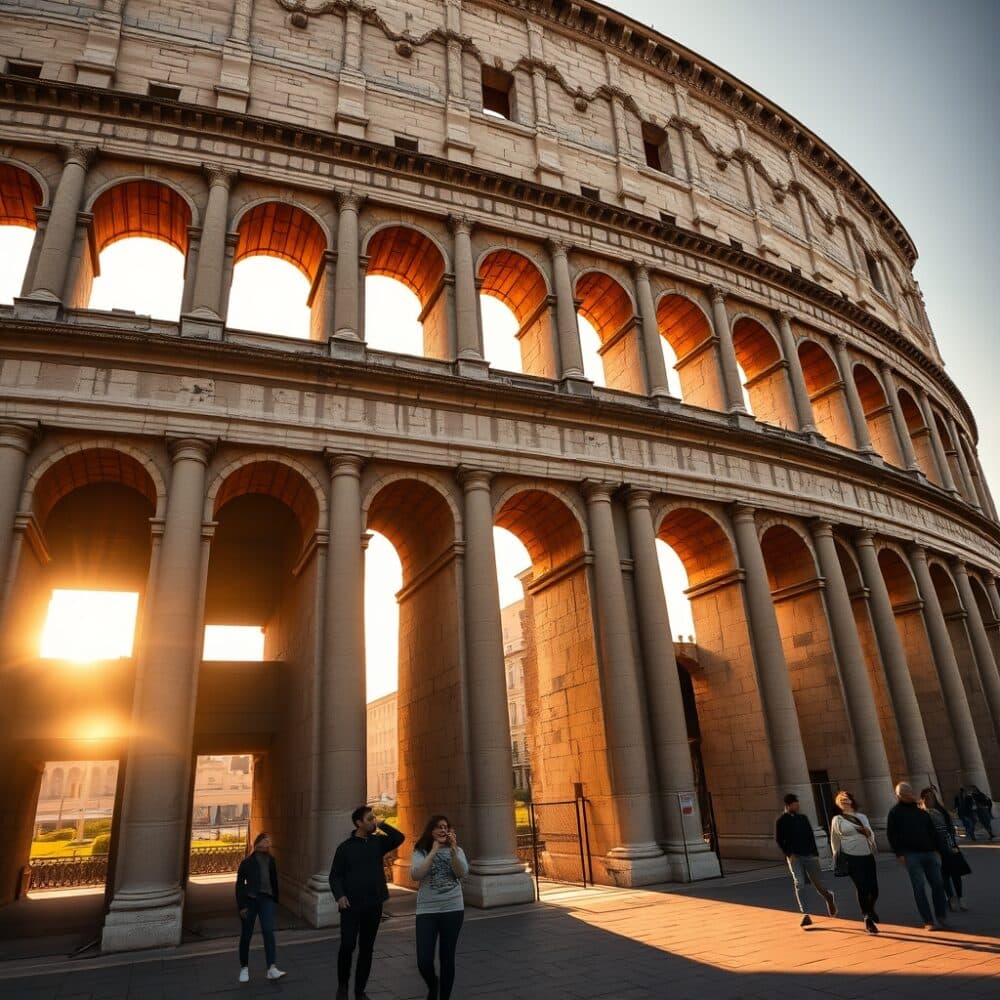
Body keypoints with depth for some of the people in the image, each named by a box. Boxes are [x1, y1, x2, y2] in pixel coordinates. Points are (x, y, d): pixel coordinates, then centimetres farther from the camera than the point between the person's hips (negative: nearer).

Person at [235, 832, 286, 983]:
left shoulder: (270, 860, 3)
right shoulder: (247, 862, -9)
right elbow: (240, 884, -7)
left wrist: (275, 899, 13)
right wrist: (241, 905, -11)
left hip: (266, 900, 2)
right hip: (250, 900, -2)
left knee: (268, 931, -12)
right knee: (246, 935, 8)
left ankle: (271, 968, -13)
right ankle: (244, 968, 27)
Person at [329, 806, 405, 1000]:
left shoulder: (378, 842, 5)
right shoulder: (345, 847, -2)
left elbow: (399, 838, -9)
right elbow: (335, 875, -2)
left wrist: (381, 825, -9)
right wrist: (339, 895, -17)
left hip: (374, 905, 3)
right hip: (351, 905, -3)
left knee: (366, 948, 9)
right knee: (347, 946, -5)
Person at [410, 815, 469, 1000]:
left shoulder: (457, 851, 3)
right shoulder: (421, 852, -1)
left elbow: (462, 873, -12)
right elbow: (415, 875, -18)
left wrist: (453, 849, -23)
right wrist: (434, 851, -19)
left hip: (453, 910, 1)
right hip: (427, 910, -1)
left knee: (447, 958, 7)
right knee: (424, 961, -4)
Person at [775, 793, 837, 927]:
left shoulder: (803, 818, 7)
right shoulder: (782, 821, -3)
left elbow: (811, 836, 11)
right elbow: (779, 840, -3)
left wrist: (815, 854, 4)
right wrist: (788, 854, -12)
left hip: (809, 855, 3)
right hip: (794, 857, -3)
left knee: (818, 883, 8)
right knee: (799, 884, -12)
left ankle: (829, 897, 41)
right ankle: (805, 915, -6)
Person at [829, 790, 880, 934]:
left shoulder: (862, 816, 13)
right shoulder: (837, 819, 4)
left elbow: (872, 837, 18)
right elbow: (834, 841, 7)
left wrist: (868, 833, -5)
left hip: (867, 856, 3)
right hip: (851, 858, -3)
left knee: (874, 889, 2)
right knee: (862, 888, -8)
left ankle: (870, 910, 35)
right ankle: (868, 919, 11)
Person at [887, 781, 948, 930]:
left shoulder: (920, 809, 13)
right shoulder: (895, 812, -2)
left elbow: (931, 829, 19)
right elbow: (891, 835, -4)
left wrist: (935, 848, 12)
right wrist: (899, 853, -9)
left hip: (928, 852, 5)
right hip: (911, 855, -5)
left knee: (938, 884, 3)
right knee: (919, 888, -5)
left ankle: (941, 916, 19)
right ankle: (928, 921, 1)